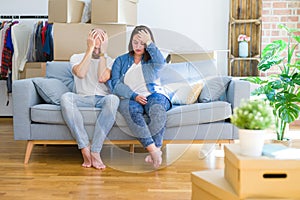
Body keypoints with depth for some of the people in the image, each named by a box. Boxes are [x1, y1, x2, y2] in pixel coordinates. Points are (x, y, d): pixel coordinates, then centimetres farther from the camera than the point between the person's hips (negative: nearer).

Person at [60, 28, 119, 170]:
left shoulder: (109, 61, 14)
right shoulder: (76, 57, 13)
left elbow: (102, 78, -8)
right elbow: (80, 74, -11)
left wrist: (103, 52, -6)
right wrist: (89, 49, -10)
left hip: (102, 99, 0)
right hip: (83, 98, 0)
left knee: (113, 99, -37)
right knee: (66, 97, -34)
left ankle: (95, 151, -34)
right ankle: (85, 148, -33)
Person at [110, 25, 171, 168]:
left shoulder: (151, 59, 21)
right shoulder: (121, 60, 21)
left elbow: (161, 63, -7)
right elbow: (115, 84, 5)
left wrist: (149, 43, -11)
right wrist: (134, 96, -11)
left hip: (153, 94, 1)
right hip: (129, 98, 0)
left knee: (158, 111, -36)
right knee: (132, 111, -37)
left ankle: (153, 150, -35)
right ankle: (154, 150, -42)